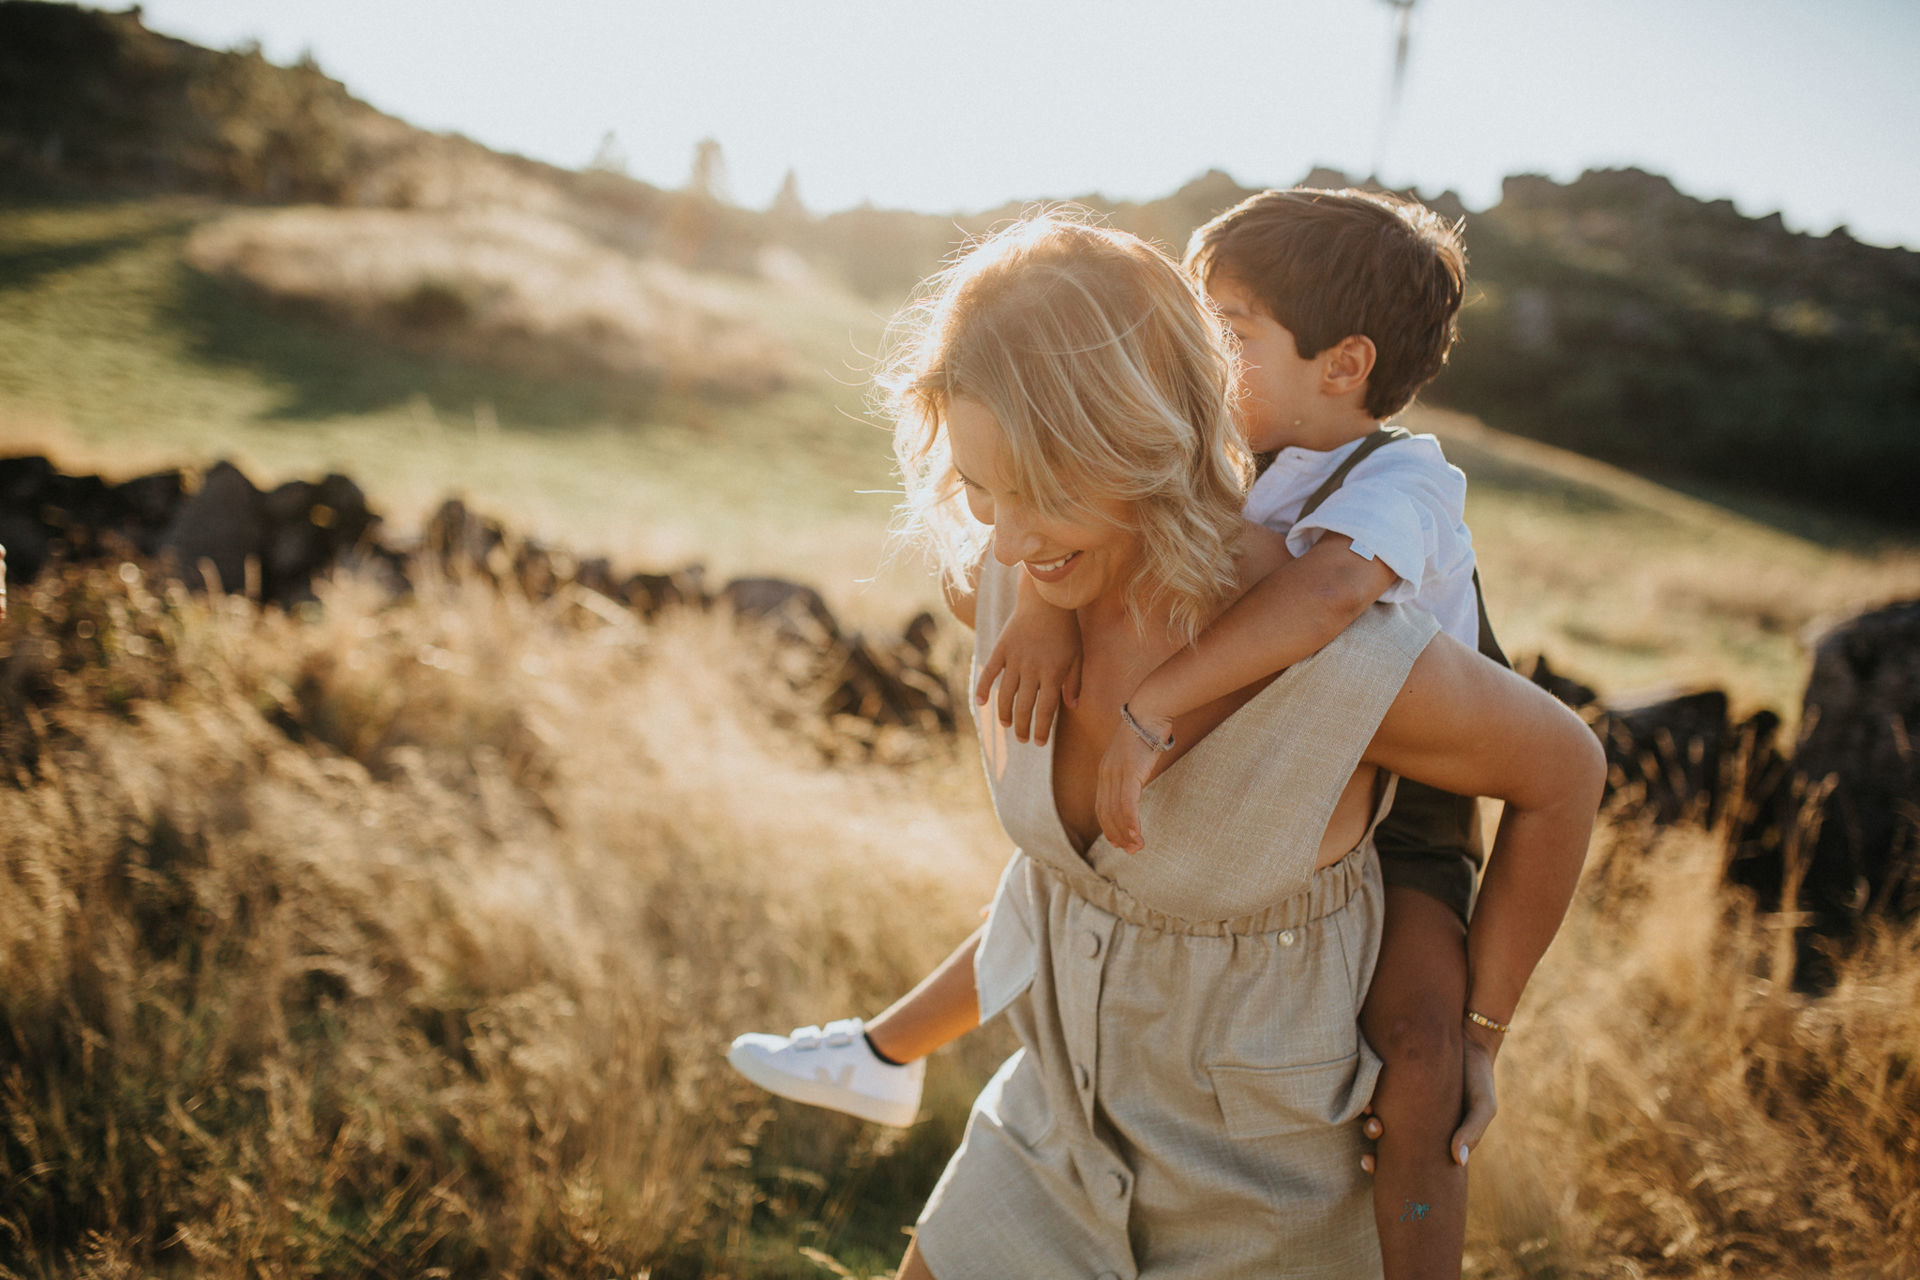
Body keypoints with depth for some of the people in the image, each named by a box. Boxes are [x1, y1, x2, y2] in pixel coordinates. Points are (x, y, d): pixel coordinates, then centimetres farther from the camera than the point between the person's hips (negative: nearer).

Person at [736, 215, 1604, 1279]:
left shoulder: (1361, 663, -33)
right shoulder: (993, 577, -19)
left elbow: (1561, 769, -13)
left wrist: (1476, 1036, -7)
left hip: (1272, 1172, -4)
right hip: (1069, 1102, 4)